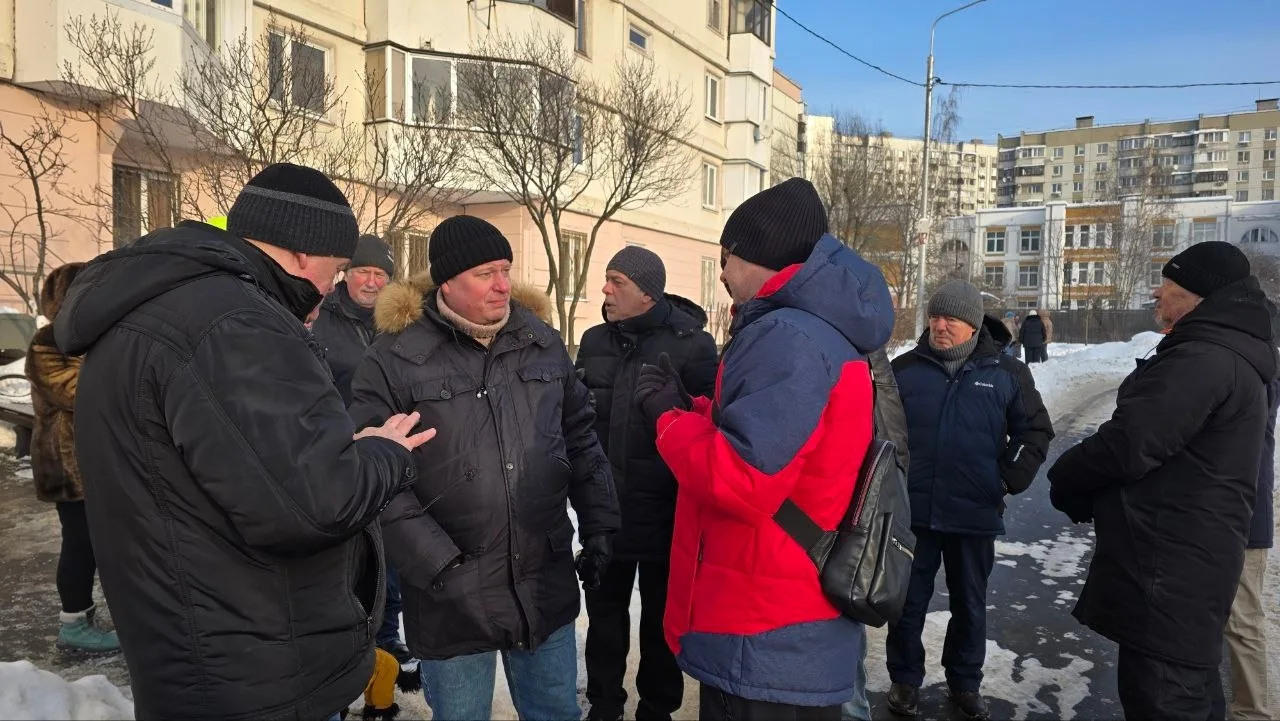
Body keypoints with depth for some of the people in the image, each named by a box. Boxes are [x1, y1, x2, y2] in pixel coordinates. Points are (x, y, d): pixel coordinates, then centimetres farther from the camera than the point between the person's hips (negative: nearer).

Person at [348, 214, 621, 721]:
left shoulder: (542, 342, 5)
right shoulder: (395, 357, -10)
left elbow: (580, 440, 11)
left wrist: (599, 528, 7)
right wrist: (435, 561, -16)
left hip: (547, 587, 4)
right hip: (452, 597, -3)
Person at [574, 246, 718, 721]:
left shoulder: (691, 344, -11)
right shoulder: (595, 340, 5)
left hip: (664, 512, -4)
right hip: (604, 508, 4)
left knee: (661, 616, 14)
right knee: (604, 611, 17)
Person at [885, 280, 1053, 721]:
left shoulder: (1007, 373, -2)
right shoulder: (905, 369, -2)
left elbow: (1035, 432, 5)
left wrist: (1011, 480, -6)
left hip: (975, 514, 1)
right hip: (913, 510, 0)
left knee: (970, 603, 16)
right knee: (908, 601, 10)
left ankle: (965, 682, 35)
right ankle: (905, 679, 28)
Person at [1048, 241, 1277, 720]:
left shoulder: (1200, 360, -19)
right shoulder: (1232, 356, 17)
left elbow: (1128, 444, -24)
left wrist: (1065, 481, -5)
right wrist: (1091, 495, 11)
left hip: (1168, 562, -11)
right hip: (1191, 555, 11)